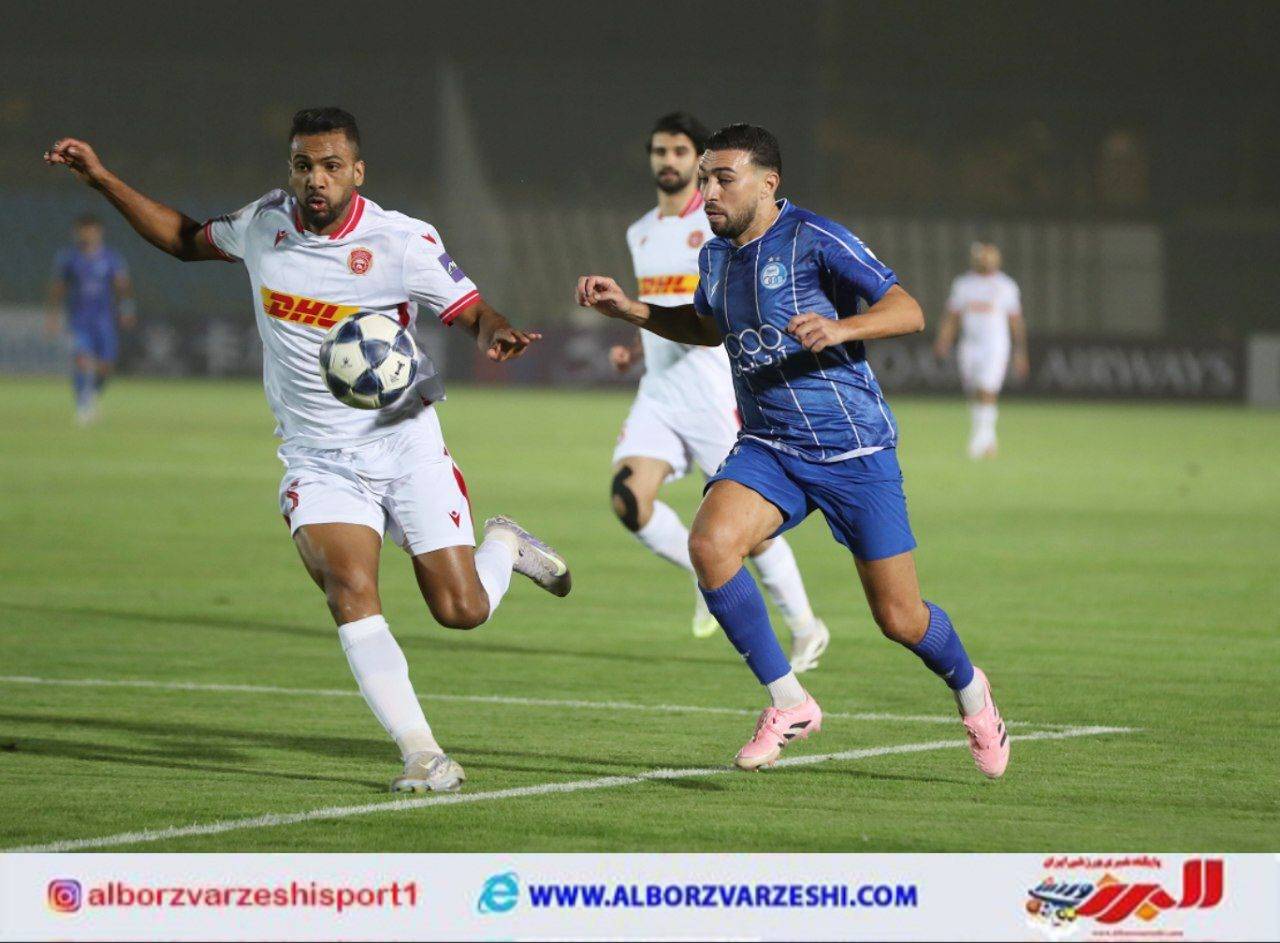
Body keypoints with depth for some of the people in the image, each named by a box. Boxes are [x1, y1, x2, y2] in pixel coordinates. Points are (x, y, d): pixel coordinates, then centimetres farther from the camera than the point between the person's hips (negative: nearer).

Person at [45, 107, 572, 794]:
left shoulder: (403, 241, -11)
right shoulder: (263, 223, 1)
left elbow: (473, 312, -8)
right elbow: (187, 240, 19)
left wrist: (497, 337, -32)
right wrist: (103, 181, 14)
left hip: (405, 444, -2)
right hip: (317, 460, 2)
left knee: (461, 611, -2)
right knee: (350, 594, -23)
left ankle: (504, 544, 35)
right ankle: (421, 754, -22)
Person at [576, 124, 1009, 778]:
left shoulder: (813, 239, -13)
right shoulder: (716, 256, 7)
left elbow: (908, 312, -18)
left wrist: (840, 328, -36)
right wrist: (630, 311, 16)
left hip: (855, 450, -5)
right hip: (767, 448, 5)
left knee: (900, 620, 0)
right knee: (710, 541, -25)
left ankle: (968, 688, 36)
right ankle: (788, 703, -13)